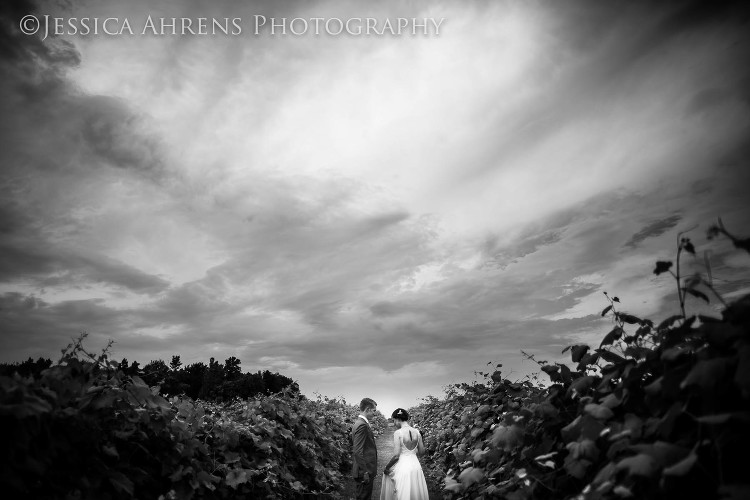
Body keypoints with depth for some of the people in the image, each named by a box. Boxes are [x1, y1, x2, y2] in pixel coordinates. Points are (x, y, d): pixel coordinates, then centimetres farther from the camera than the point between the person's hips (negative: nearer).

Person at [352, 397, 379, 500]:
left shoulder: (358, 422, 12)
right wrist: (365, 472, -21)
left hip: (366, 470, 10)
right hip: (365, 471, -10)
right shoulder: (362, 425, -20)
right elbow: (358, 452, -23)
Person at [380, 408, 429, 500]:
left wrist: (386, 468, -2)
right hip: (415, 464, 5)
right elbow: (422, 452, 7)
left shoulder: (398, 433, -16)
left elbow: (396, 455, -16)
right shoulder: (417, 432, -1)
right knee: (415, 492, 19)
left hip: (403, 466, -5)